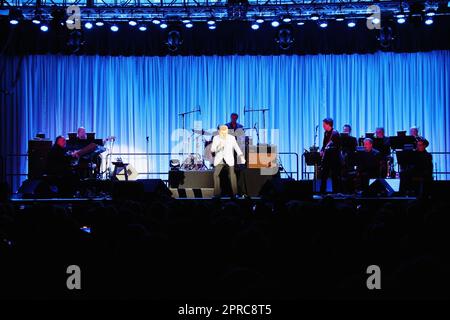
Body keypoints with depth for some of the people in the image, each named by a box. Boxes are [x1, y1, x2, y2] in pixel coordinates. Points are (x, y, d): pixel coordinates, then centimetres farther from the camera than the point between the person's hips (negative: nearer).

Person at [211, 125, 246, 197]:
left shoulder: (232, 138, -4)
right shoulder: (216, 138, -1)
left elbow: (237, 148, 2)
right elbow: (212, 149, -5)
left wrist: (242, 157, -8)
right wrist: (219, 147, -25)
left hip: (229, 160, -1)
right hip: (219, 160, 1)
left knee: (232, 175, -15)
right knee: (216, 174, -12)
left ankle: (235, 193, -11)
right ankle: (217, 192, -2)